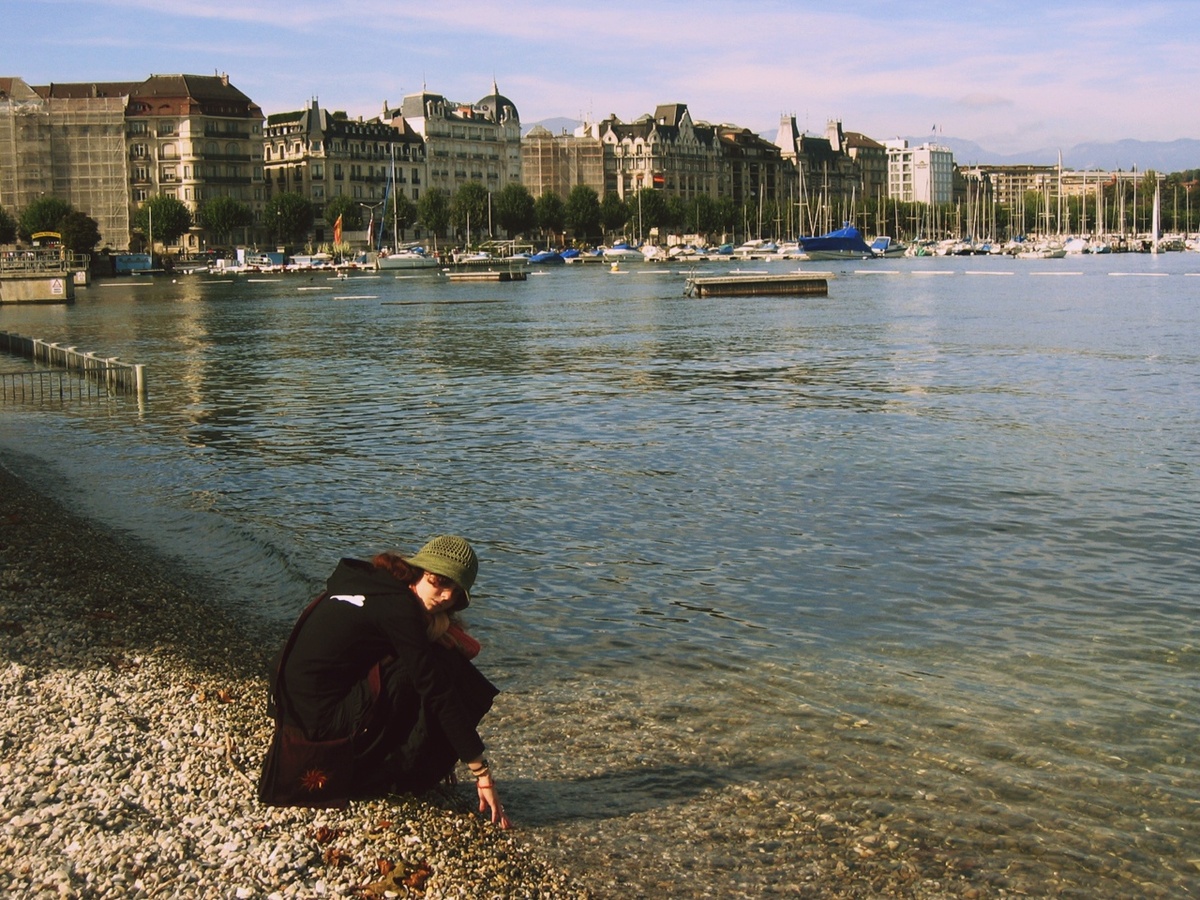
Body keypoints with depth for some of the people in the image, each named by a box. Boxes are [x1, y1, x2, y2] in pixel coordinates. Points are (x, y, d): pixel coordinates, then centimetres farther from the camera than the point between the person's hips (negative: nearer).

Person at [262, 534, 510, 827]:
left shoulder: (368, 580, 10)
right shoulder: (399, 606, -17)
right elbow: (438, 693, -18)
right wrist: (483, 775, -16)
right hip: (326, 720, -10)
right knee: (445, 670, -13)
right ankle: (401, 775, 2)